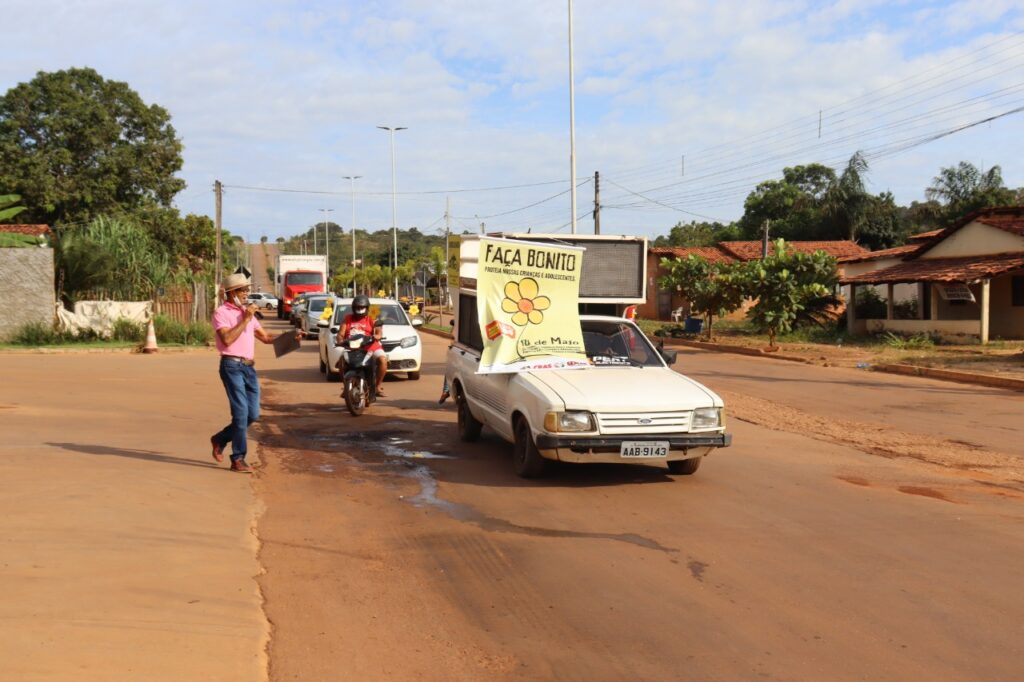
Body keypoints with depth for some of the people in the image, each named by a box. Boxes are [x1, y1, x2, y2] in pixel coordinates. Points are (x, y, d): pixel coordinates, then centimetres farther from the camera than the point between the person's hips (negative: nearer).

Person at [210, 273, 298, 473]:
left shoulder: (246, 312, 19)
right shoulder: (221, 313, -4)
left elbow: (265, 337, 19)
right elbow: (227, 339, -18)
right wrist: (245, 320, -14)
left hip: (249, 367, 7)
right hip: (232, 366, -7)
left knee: (253, 414, 6)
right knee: (241, 413, -10)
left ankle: (220, 439, 26)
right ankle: (238, 459, -2)